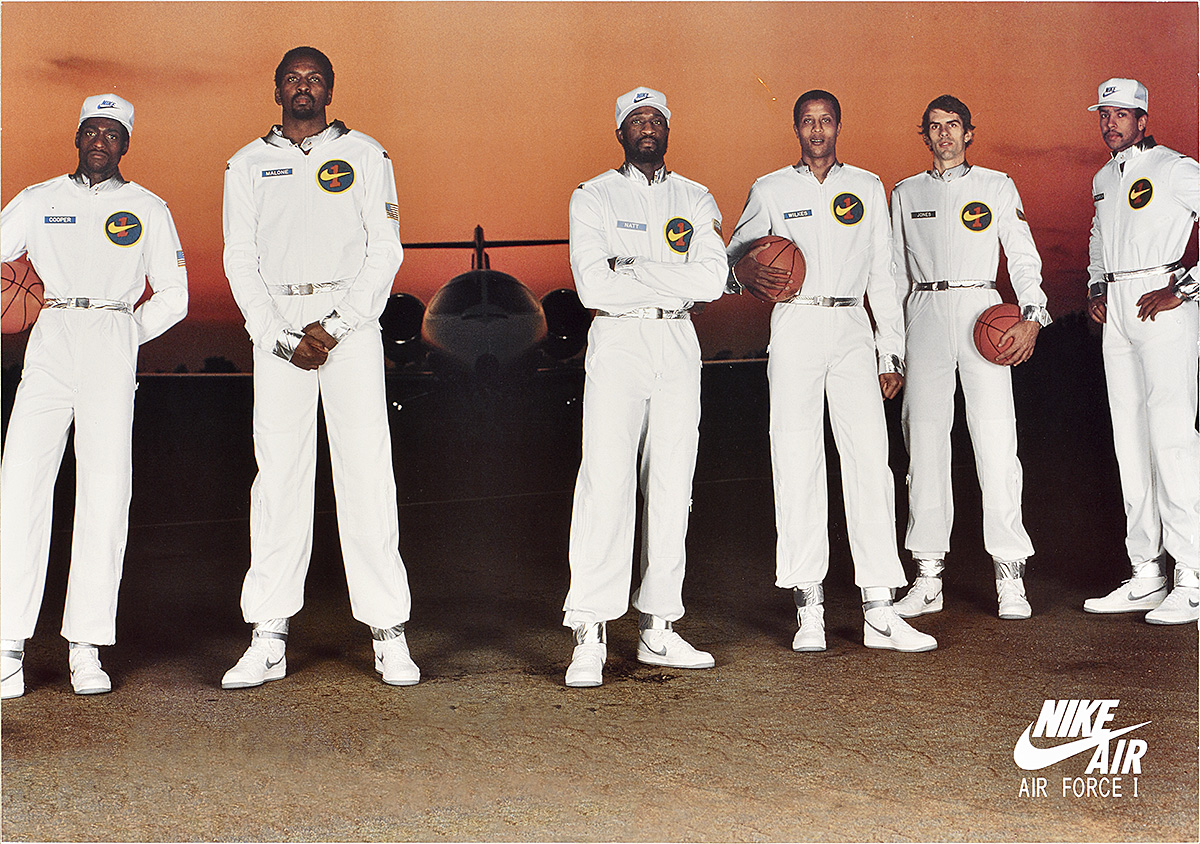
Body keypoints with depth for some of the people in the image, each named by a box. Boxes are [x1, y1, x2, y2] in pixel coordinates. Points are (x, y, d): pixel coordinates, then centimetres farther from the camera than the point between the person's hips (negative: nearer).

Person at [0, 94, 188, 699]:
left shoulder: (148, 209, 13)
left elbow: (174, 296, 13)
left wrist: (123, 337, 2)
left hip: (115, 344, -1)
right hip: (50, 342, 1)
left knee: (106, 491, -5)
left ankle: (86, 647, -1)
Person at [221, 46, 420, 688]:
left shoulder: (364, 155, 10)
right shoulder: (248, 164, 13)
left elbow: (384, 249, 2)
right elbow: (240, 259, 6)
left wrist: (335, 329, -9)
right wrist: (281, 340, -7)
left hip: (351, 320, -1)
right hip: (275, 327, 1)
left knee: (366, 472, -6)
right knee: (278, 473, -1)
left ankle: (389, 633, -2)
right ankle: (268, 639, 3)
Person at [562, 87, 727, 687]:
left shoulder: (695, 200, 13)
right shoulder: (593, 197, 4)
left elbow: (712, 280, -3)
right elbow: (594, 286, -10)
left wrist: (633, 267, -10)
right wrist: (677, 282, -6)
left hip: (679, 346, 4)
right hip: (617, 343, -4)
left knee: (672, 486, 4)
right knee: (606, 484, -11)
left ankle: (658, 628, 11)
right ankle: (590, 636, -10)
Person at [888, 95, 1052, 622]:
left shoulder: (997, 186, 10)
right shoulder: (906, 193, 15)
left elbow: (1023, 257, 6)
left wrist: (1032, 317, -10)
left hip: (982, 312, -2)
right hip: (925, 316, 2)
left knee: (996, 445, -9)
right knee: (925, 444, 0)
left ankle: (1010, 576, -4)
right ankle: (928, 580, 6)